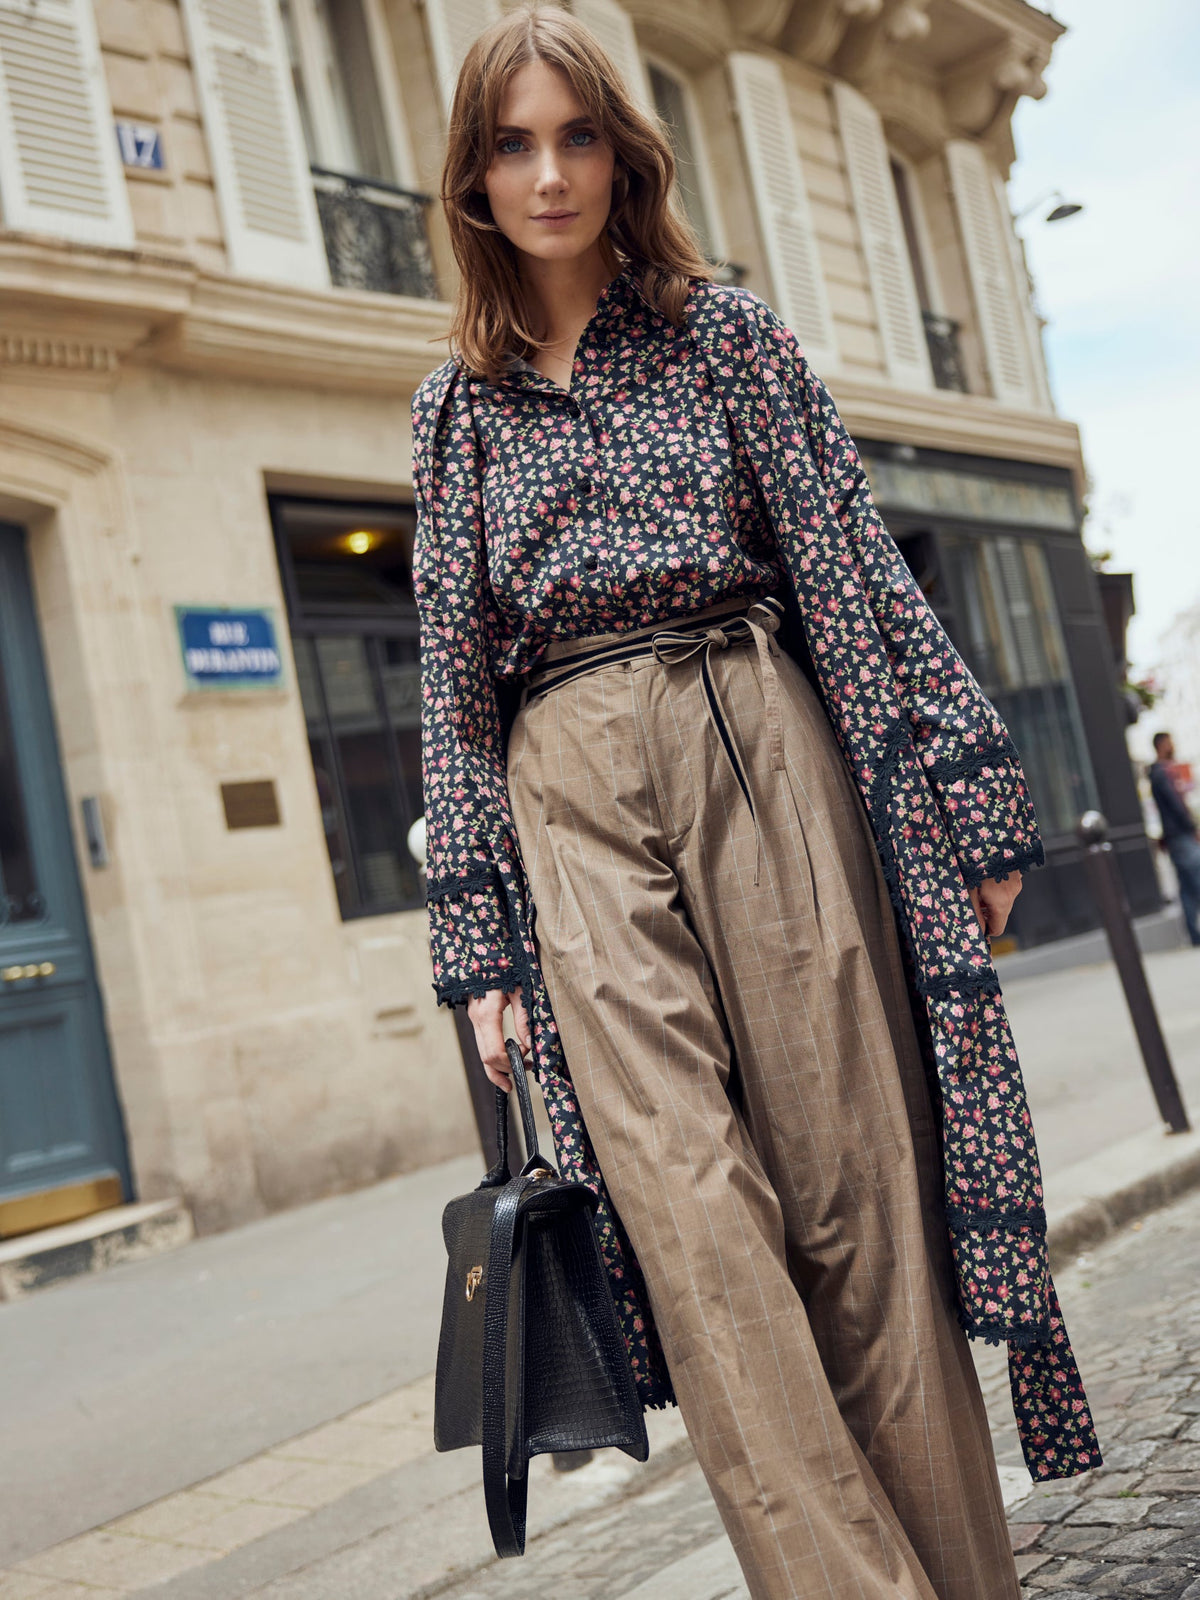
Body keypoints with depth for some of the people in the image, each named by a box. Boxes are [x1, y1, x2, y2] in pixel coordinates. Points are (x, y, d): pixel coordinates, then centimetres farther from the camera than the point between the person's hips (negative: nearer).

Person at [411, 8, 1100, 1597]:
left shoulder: (724, 329, 10)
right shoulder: (454, 406, 15)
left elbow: (855, 573, 4)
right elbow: (455, 676, 12)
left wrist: (966, 793, -2)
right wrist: (478, 935, 6)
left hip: (763, 760, -1)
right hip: (572, 808, 2)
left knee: (855, 1190, -2)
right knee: (690, 1212, -9)